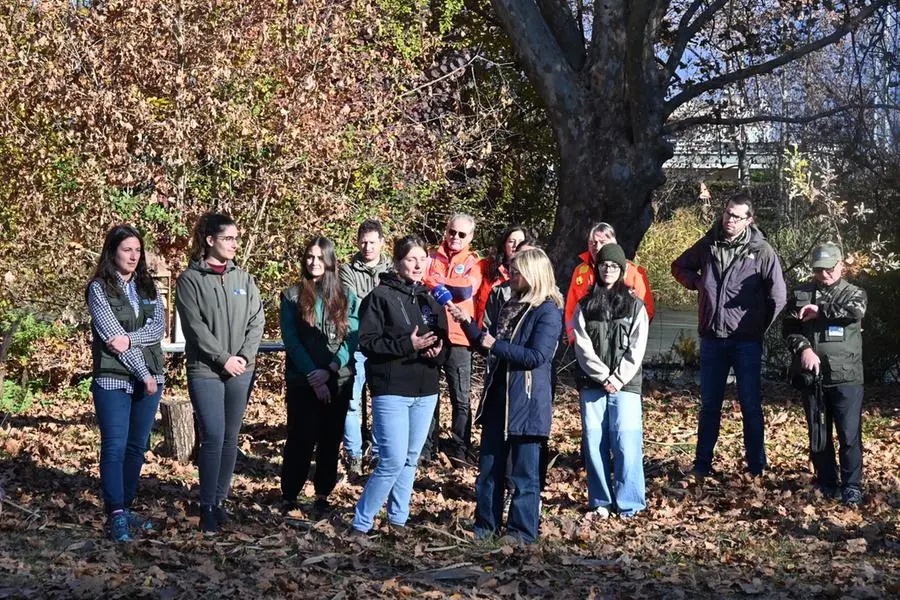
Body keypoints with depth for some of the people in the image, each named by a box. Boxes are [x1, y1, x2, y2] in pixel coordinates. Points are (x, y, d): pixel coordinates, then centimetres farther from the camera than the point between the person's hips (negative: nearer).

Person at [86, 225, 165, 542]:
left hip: (149, 377, 5)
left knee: (137, 446, 8)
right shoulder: (99, 288, -4)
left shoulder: (148, 287, 12)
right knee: (115, 447, -8)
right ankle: (116, 515, -8)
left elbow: (159, 327, -1)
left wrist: (130, 339, -20)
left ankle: (125, 507, 17)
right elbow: (112, 333, -12)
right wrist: (143, 373, -14)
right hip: (113, 379, -5)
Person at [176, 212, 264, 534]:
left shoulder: (243, 278, 9)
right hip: (205, 371, -4)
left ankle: (220, 500, 20)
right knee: (213, 438, -9)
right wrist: (223, 358, -15)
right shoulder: (190, 279, -3)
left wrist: (245, 355, -8)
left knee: (230, 438, 9)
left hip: (241, 371, 4)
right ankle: (207, 507, -1)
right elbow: (195, 326, -10)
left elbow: (257, 320, 6)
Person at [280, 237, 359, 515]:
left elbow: (353, 337, -2)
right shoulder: (292, 296, 2)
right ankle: (288, 496, 8)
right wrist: (312, 375, -14)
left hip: (339, 380, 2)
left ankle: (323, 495, 17)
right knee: (300, 439, -2)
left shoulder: (346, 296, 6)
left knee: (331, 439, 7)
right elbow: (291, 340, -6)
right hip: (302, 381, -2)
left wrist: (329, 370, -15)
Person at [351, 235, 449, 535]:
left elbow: (444, 341, 16)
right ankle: (361, 523, 1)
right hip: (391, 390, -6)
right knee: (393, 460, -11)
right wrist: (408, 345, -22)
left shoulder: (430, 298, 12)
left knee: (411, 460, 11)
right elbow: (367, 342, -12)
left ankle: (398, 520, 24)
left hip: (425, 392, 6)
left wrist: (438, 350, -8)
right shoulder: (381, 296, -5)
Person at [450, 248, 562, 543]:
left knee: (525, 472, 2)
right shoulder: (511, 306, 14)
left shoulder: (548, 312, -11)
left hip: (527, 404, -8)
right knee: (489, 467, 12)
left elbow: (537, 356, -20)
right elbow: (490, 346, 19)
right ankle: (485, 525, 21)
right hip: (497, 399, 8)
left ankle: (522, 531, 11)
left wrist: (496, 345, -17)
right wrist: (468, 323, 7)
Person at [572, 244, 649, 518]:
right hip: (592, 384, 2)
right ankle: (601, 501, 10)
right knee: (594, 442, -1)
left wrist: (618, 378, -9)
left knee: (626, 443, -8)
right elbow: (582, 346, 1)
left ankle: (629, 503, 0)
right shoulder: (585, 305, 9)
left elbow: (636, 348, 0)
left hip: (625, 384, -1)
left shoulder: (634, 305, 7)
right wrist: (604, 376, -8)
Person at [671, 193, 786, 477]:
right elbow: (679, 266, 22)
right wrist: (696, 283, 5)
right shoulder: (707, 245, 4)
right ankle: (702, 464, 19)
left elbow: (778, 297, -4)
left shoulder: (761, 251, -6)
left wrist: (761, 328, 1)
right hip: (712, 338, 3)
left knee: (751, 406, 2)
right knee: (709, 405, 11)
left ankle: (757, 468, 10)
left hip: (746, 342, -3)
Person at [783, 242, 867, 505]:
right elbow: (790, 329, 3)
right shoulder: (800, 295, 11)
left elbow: (856, 311, -18)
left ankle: (852, 486, 5)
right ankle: (826, 484, 21)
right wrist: (804, 348, -15)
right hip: (812, 376, 2)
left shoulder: (854, 293, 6)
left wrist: (820, 311, -14)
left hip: (846, 377, -2)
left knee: (849, 435, -4)